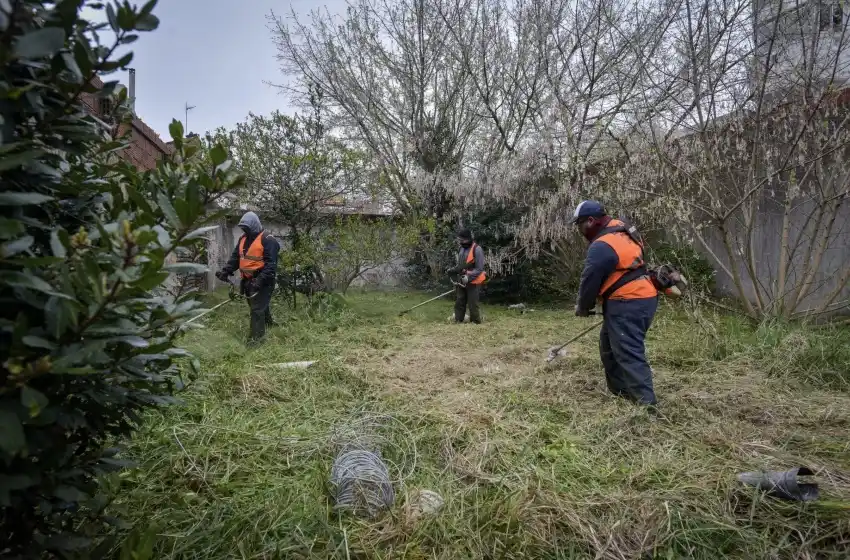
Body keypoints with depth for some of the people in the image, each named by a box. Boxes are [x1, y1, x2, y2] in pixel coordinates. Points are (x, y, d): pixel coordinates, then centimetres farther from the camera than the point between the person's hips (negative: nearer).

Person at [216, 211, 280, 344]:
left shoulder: (267, 240, -16)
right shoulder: (243, 239, 11)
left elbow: (271, 263, -22)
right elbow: (235, 257, 14)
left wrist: (260, 280, -30)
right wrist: (225, 270, -2)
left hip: (262, 281, -8)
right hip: (248, 280, 8)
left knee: (257, 308, -5)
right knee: (261, 304, 21)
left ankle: (257, 335, 4)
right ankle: (269, 322, 40)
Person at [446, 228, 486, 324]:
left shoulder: (477, 249, -15)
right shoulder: (462, 249, 10)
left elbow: (479, 268, -17)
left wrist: (468, 277, -26)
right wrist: (452, 270, 3)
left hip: (473, 282, -8)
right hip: (462, 281, 8)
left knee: (473, 304, -2)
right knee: (459, 303, 10)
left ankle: (476, 324, 9)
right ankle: (458, 322, 18)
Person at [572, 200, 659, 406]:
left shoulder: (601, 246, -18)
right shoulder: (622, 231, 14)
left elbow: (590, 280, -12)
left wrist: (583, 307, 4)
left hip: (627, 304, -11)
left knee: (629, 354, -10)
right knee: (610, 346, 20)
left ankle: (646, 402, -12)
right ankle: (620, 391, 29)